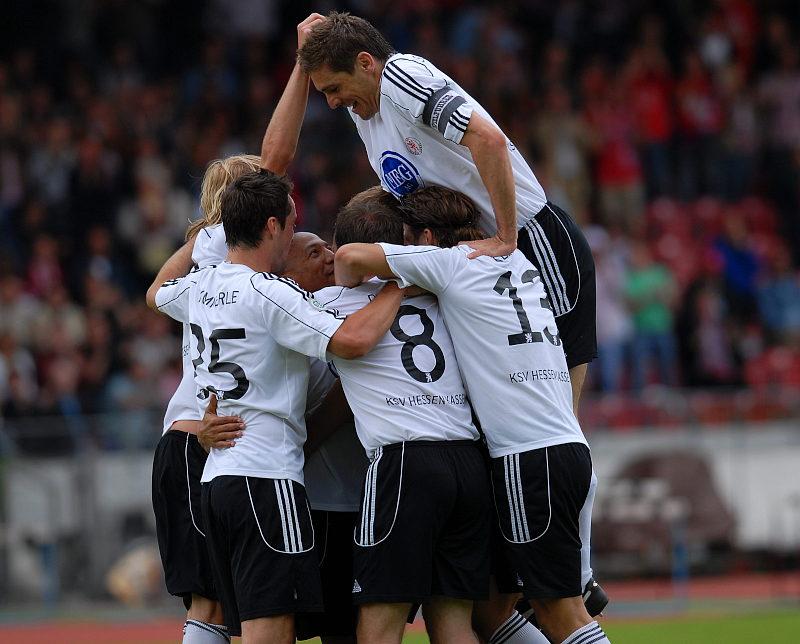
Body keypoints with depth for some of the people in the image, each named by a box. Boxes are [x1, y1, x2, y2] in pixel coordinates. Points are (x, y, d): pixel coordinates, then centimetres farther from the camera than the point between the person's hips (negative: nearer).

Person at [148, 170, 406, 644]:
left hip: (215, 476, 9)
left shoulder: (199, 286, 12)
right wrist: (397, 289, -9)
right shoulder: (271, 294, -12)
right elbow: (354, 340, -25)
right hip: (266, 476, -9)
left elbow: (156, 295, 38)